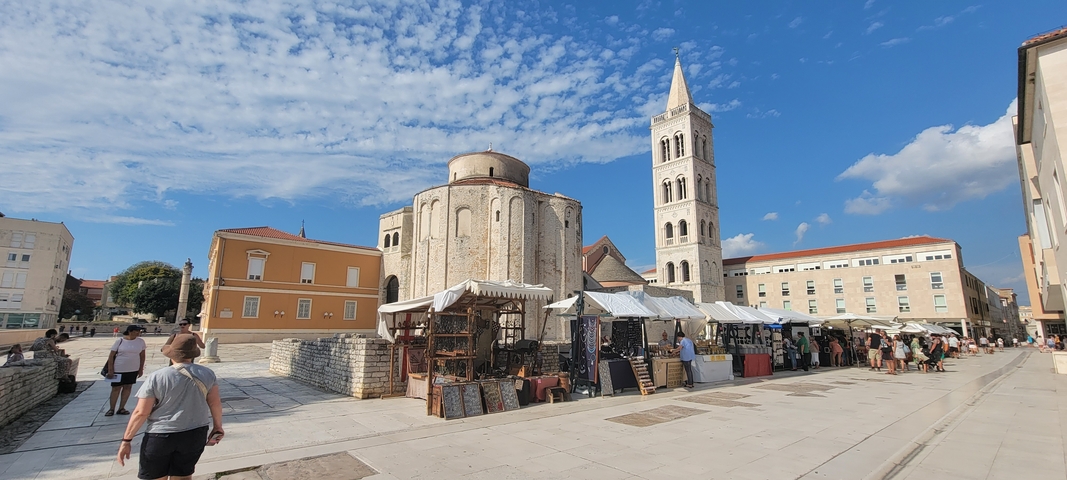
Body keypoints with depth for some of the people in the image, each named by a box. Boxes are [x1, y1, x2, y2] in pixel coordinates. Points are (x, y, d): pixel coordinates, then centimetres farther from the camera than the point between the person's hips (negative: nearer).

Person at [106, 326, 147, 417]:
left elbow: (142, 355, 6)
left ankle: (121, 408, 21)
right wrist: (110, 370, -9)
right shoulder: (120, 340, -9)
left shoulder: (140, 341, -1)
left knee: (128, 387, 9)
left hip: (133, 370, 3)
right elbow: (111, 355, -5)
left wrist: (141, 369, 5)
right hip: (118, 369, -3)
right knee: (116, 388, 6)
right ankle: (111, 409, 21)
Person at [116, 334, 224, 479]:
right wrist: (218, 427, 14)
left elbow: (141, 412, -10)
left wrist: (126, 440, 1)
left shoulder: (156, 377, -10)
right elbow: (215, 403, 2)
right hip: (196, 433, 3)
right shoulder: (207, 374, -3)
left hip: (161, 436, -2)